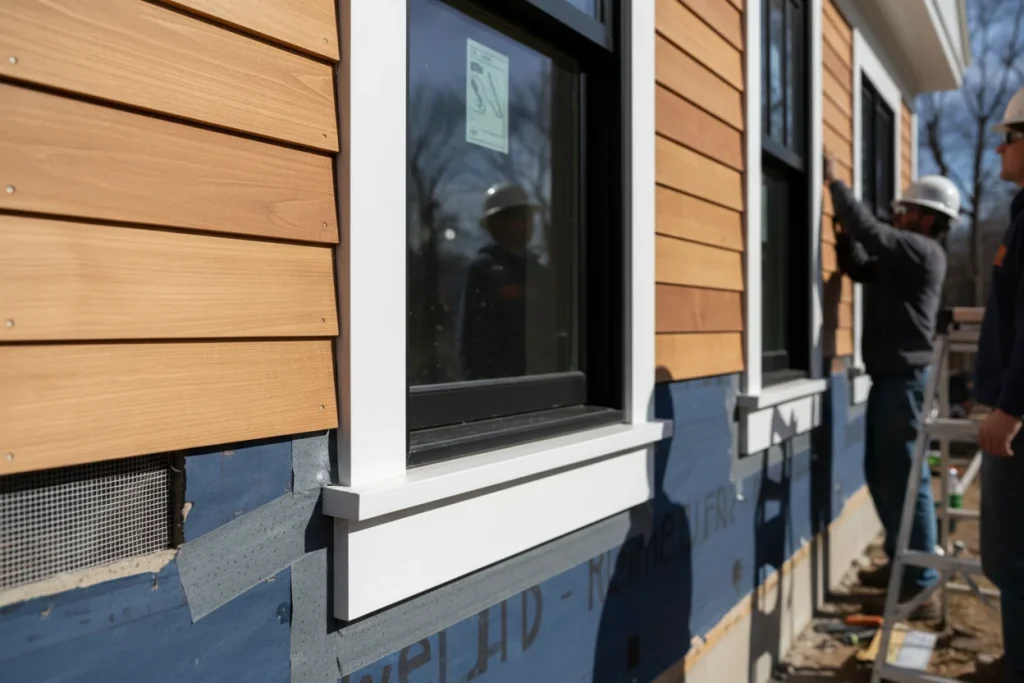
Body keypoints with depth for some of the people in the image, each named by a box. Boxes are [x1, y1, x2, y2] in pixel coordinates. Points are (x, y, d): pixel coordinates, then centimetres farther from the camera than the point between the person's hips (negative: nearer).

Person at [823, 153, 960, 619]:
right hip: (890, 376, 10)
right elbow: (858, 268, 23)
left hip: (904, 377, -10)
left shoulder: (923, 250, -11)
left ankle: (921, 587, -6)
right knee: (882, 474, 15)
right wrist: (843, 231, 7)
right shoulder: (902, 255, 17)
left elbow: (871, 230, -23)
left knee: (906, 480, -10)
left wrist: (834, 181, -14)